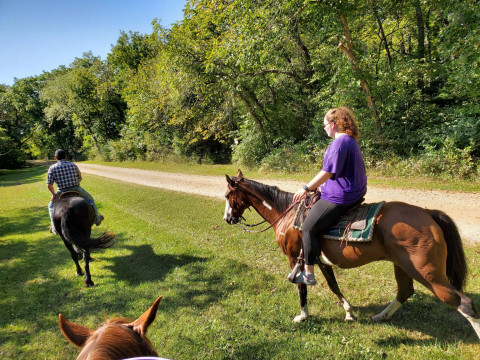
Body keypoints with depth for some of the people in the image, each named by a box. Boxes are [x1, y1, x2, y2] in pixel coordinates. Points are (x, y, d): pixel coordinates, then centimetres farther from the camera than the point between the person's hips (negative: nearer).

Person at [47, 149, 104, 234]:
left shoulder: (52, 168, -1)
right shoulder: (73, 165, 4)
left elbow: (49, 185, -6)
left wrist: (53, 194, 7)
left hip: (62, 192, -1)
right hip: (76, 189, 1)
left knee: (51, 205, 27)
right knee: (89, 199, 28)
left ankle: (55, 228, 26)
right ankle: (96, 219, 36)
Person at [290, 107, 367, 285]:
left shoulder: (340, 142, -19)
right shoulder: (351, 141, 14)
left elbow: (328, 172, -25)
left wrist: (306, 188, -17)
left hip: (339, 197, -11)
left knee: (309, 229, -6)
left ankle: (309, 275, 3)